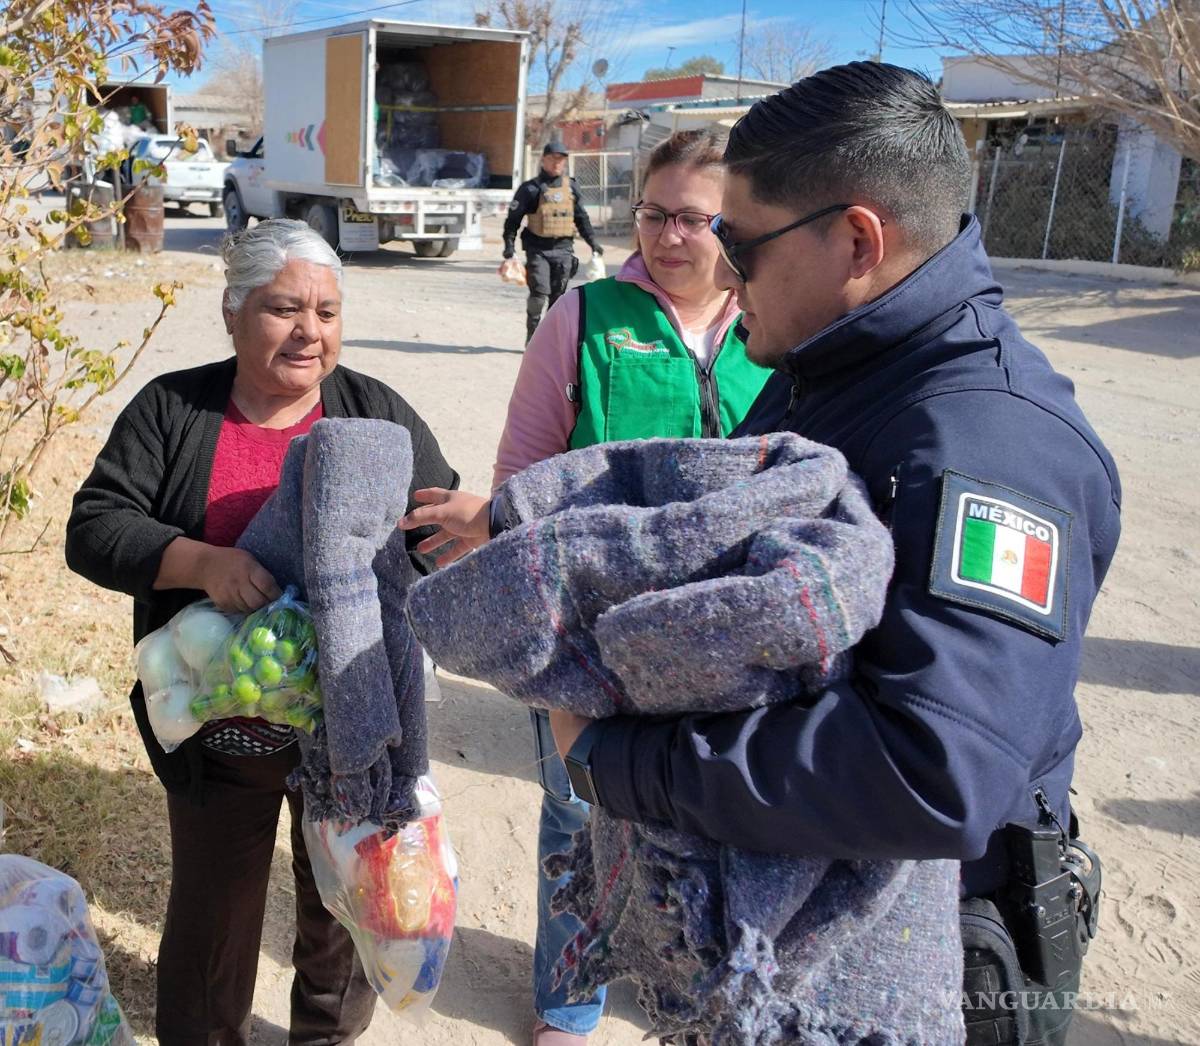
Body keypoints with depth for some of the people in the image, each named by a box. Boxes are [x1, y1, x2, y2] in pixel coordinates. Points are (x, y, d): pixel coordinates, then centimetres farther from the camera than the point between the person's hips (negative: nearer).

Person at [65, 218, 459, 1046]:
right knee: (214, 905, 17)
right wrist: (202, 562, -28)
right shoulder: (171, 410, -4)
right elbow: (93, 529, -10)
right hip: (221, 726, -1)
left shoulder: (376, 412, -2)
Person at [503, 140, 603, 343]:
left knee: (558, 295, 6)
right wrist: (509, 245, -10)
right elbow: (513, 218, -1)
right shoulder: (531, 188, -1)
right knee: (539, 292, -12)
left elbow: (581, 217, 18)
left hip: (563, 249, 4)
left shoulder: (571, 187, 11)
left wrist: (592, 242, 13)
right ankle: (532, 336, 1)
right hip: (538, 248, -4)